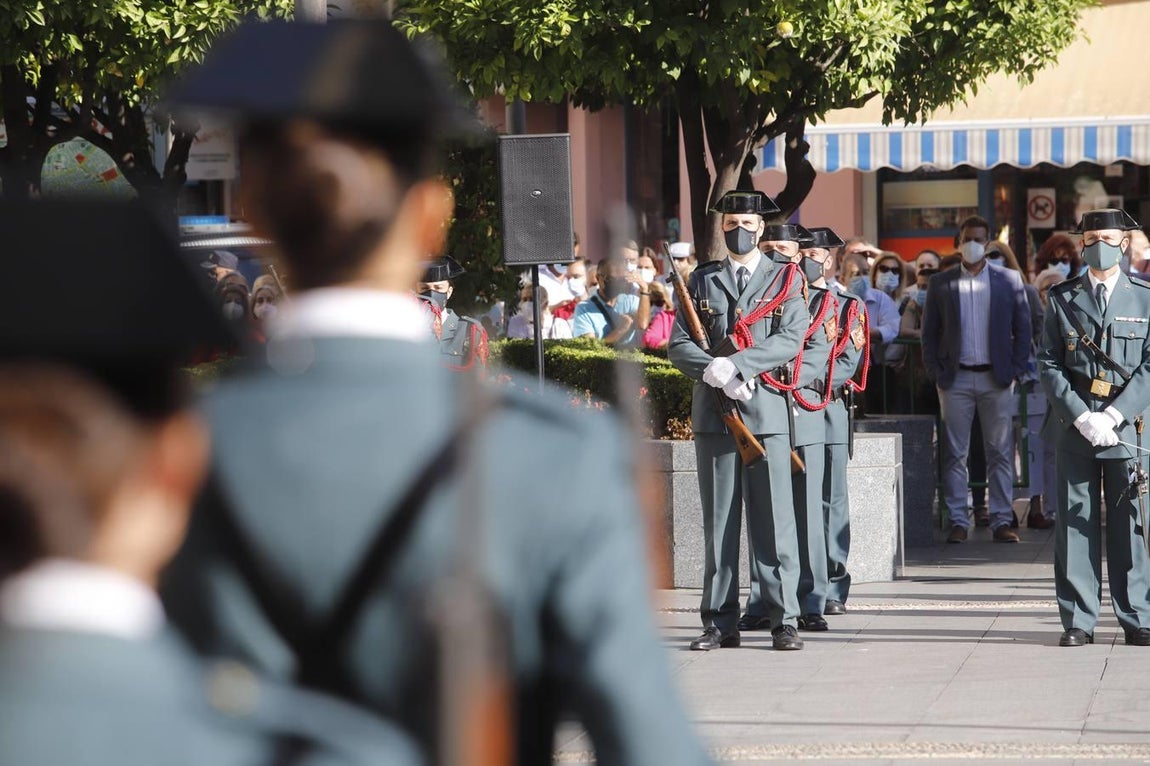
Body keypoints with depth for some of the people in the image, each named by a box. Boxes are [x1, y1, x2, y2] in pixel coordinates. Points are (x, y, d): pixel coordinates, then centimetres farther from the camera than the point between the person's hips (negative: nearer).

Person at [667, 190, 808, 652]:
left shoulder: (786, 279, 8)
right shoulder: (701, 281, 14)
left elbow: (791, 340, -5)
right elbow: (678, 346, 7)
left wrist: (736, 365, -16)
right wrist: (716, 374, -11)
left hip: (767, 410, -2)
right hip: (713, 413, 2)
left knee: (774, 520, -4)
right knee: (718, 522, 4)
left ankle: (784, 621, -2)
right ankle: (720, 623, 7)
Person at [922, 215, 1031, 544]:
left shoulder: (1009, 281, 5)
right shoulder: (941, 283, 7)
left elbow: (1022, 328, 6)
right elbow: (929, 332, 8)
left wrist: (1016, 370, -2)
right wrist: (935, 372, -1)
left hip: (996, 378, 0)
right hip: (956, 379, 0)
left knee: (1000, 452, 0)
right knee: (955, 453, 1)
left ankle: (1002, 521, 4)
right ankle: (958, 522, 4)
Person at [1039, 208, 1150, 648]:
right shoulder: (1061, 299, 9)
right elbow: (1049, 365, 5)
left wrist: (1114, 416, -11)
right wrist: (1080, 416, -8)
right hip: (1073, 425, 1)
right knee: (1075, 524, 1)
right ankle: (1078, 620, 6)